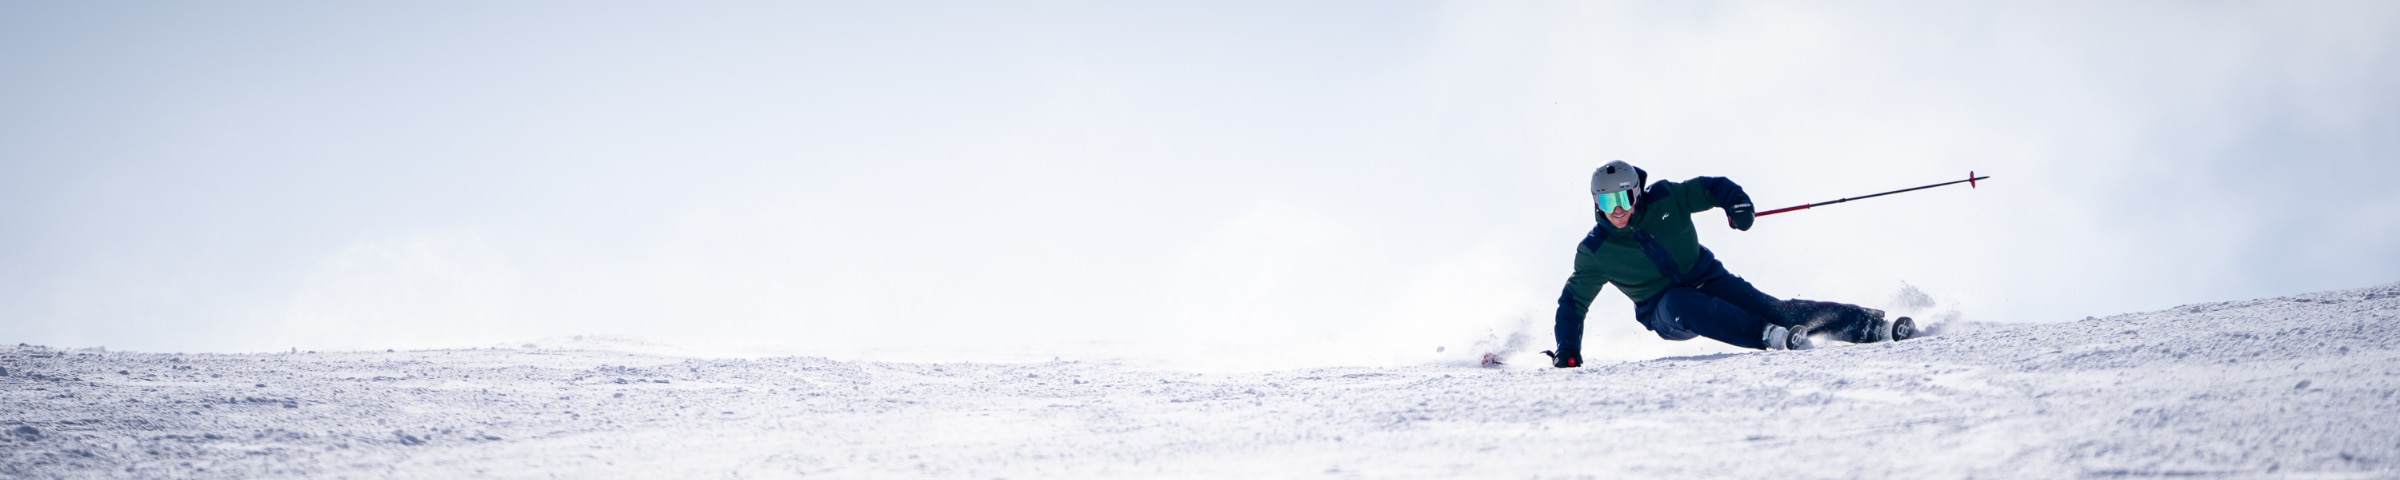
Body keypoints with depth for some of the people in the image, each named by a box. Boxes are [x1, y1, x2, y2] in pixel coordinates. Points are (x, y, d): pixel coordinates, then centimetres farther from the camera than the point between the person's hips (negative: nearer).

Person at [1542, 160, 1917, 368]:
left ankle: (1872, 326, -22)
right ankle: (1769, 337, -48)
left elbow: (1712, 187, -1)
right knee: (1682, 305, -36)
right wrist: (1567, 352, -7)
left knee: (1768, 308, -21)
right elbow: (1573, 302, 2)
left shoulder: (1664, 200, -8)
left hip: (1709, 282, 1)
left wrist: (1736, 202, -22)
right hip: (1666, 313, -1)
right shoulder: (1595, 252, -7)